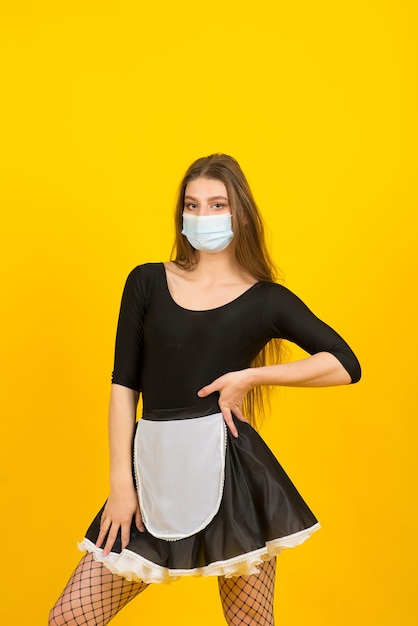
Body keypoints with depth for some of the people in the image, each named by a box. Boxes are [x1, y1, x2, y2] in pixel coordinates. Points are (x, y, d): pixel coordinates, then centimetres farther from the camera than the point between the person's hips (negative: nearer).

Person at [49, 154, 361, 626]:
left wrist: (250, 376, -7)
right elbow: (124, 384, 4)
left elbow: (345, 365, -1)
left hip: (229, 470, -2)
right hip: (154, 469, 2)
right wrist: (121, 482, -3)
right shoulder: (147, 282, 7)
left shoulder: (266, 300, 3)